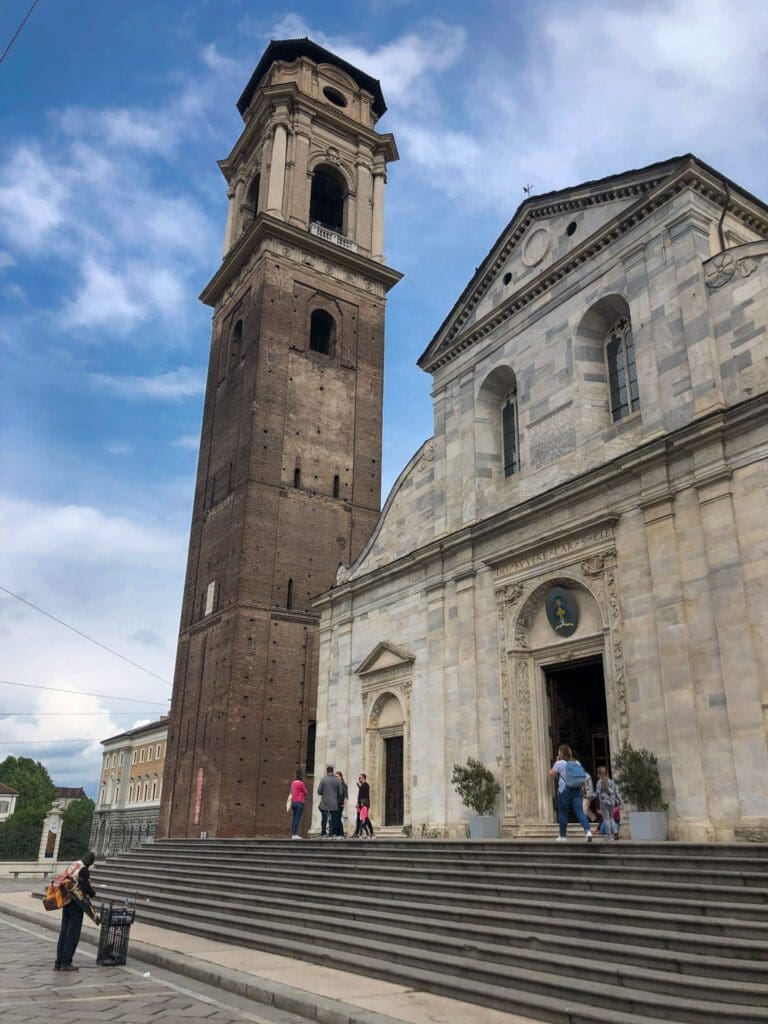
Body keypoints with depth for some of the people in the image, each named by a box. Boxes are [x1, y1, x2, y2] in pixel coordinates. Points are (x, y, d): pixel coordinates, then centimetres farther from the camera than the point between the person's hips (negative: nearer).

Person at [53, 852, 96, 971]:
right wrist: (92, 893, 2)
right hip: (75, 903, -8)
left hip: (66, 902, 8)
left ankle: (58, 963, 16)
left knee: (63, 932, 13)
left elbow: (60, 879, 15)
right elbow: (86, 887, -19)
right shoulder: (84, 870, -15)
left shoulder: (72, 866, 9)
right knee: (73, 933, -1)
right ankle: (66, 963, 1)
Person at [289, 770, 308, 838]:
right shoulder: (301, 783, -13)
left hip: (293, 802, 7)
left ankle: (292, 834, 12)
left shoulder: (293, 783, 8)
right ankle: (295, 834, -10)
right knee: (297, 819, -7)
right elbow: (305, 792, -4)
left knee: (293, 819, 10)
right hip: (300, 802, -7)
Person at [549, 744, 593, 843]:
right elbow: (582, 776, 12)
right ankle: (588, 830, -23)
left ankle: (562, 836, 14)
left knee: (563, 813, 7)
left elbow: (552, 774, 1)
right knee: (579, 811, -3)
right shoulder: (577, 762, 11)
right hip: (577, 790, 4)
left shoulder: (559, 763, -6)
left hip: (564, 790, -4)